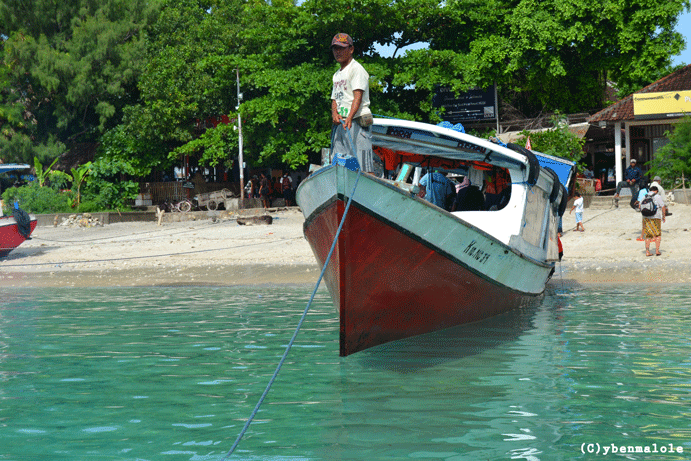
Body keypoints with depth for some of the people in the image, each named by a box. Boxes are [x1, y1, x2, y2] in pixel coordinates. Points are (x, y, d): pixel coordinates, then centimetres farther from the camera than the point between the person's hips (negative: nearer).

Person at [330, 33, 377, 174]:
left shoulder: (357, 69, -4)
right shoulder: (337, 74, 23)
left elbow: (358, 96, -16)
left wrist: (349, 118, -31)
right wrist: (334, 113, -4)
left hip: (356, 122, -8)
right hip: (339, 123, 8)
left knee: (363, 168, -15)